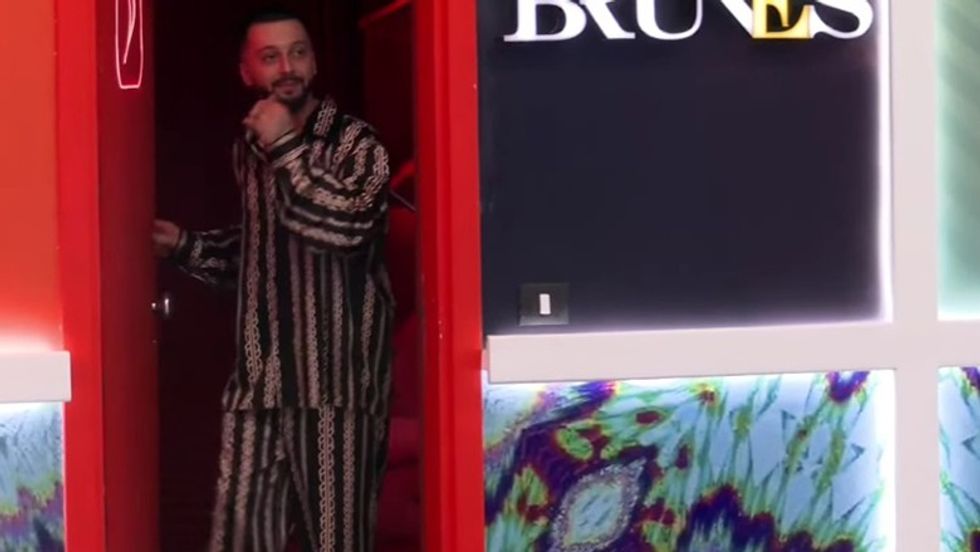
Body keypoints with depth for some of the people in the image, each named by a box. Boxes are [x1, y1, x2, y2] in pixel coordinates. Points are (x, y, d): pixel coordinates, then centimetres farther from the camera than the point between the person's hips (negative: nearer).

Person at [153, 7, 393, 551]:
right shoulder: (248, 149, 14)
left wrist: (286, 146, -16)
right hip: (259, 377, 5)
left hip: (335, 375, -5)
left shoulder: (354, 141, -2)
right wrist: (185, 245, 14)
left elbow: (347, 224, -21)